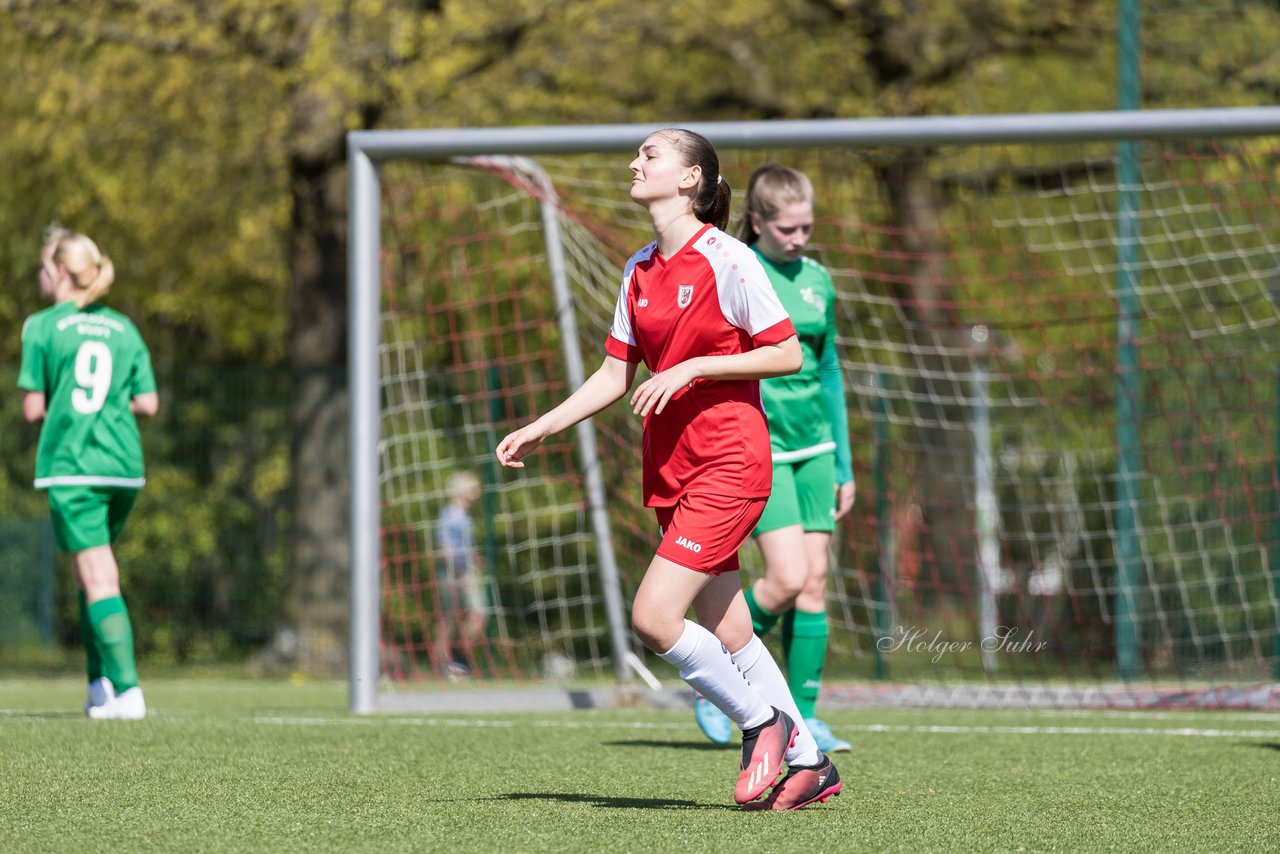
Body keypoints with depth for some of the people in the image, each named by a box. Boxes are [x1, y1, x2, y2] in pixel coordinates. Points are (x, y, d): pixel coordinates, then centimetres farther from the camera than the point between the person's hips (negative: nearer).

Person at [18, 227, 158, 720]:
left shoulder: (42, 328, -3)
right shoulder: (124, 328, 10)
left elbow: (33, 408, -4)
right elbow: (148, 403, 6)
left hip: (70, 465, -5)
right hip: (124, 466, 5)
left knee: (99, 579, -8)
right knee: (92, 572, 19)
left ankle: (127, 689, -17)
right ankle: (100, 683, 16)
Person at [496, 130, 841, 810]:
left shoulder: (727, 260, -12)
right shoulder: (640, 271, 10)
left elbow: (788, 354, -12)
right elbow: (615, 375, 14)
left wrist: (693, 368, -18)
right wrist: (540, 430, 6)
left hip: (728, 464, -7)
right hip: (669, 467, 8)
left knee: (653, 617, -16)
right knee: (726, 633, 8)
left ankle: (762, 722, 3)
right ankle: (808, 762, 19)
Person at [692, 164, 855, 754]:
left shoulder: (818, 281, 10)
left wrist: (843, 465, 18)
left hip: (814, 446, 6)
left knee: (815, 579, 0)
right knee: (788, 577, -16)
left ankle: (802, 718, 5)